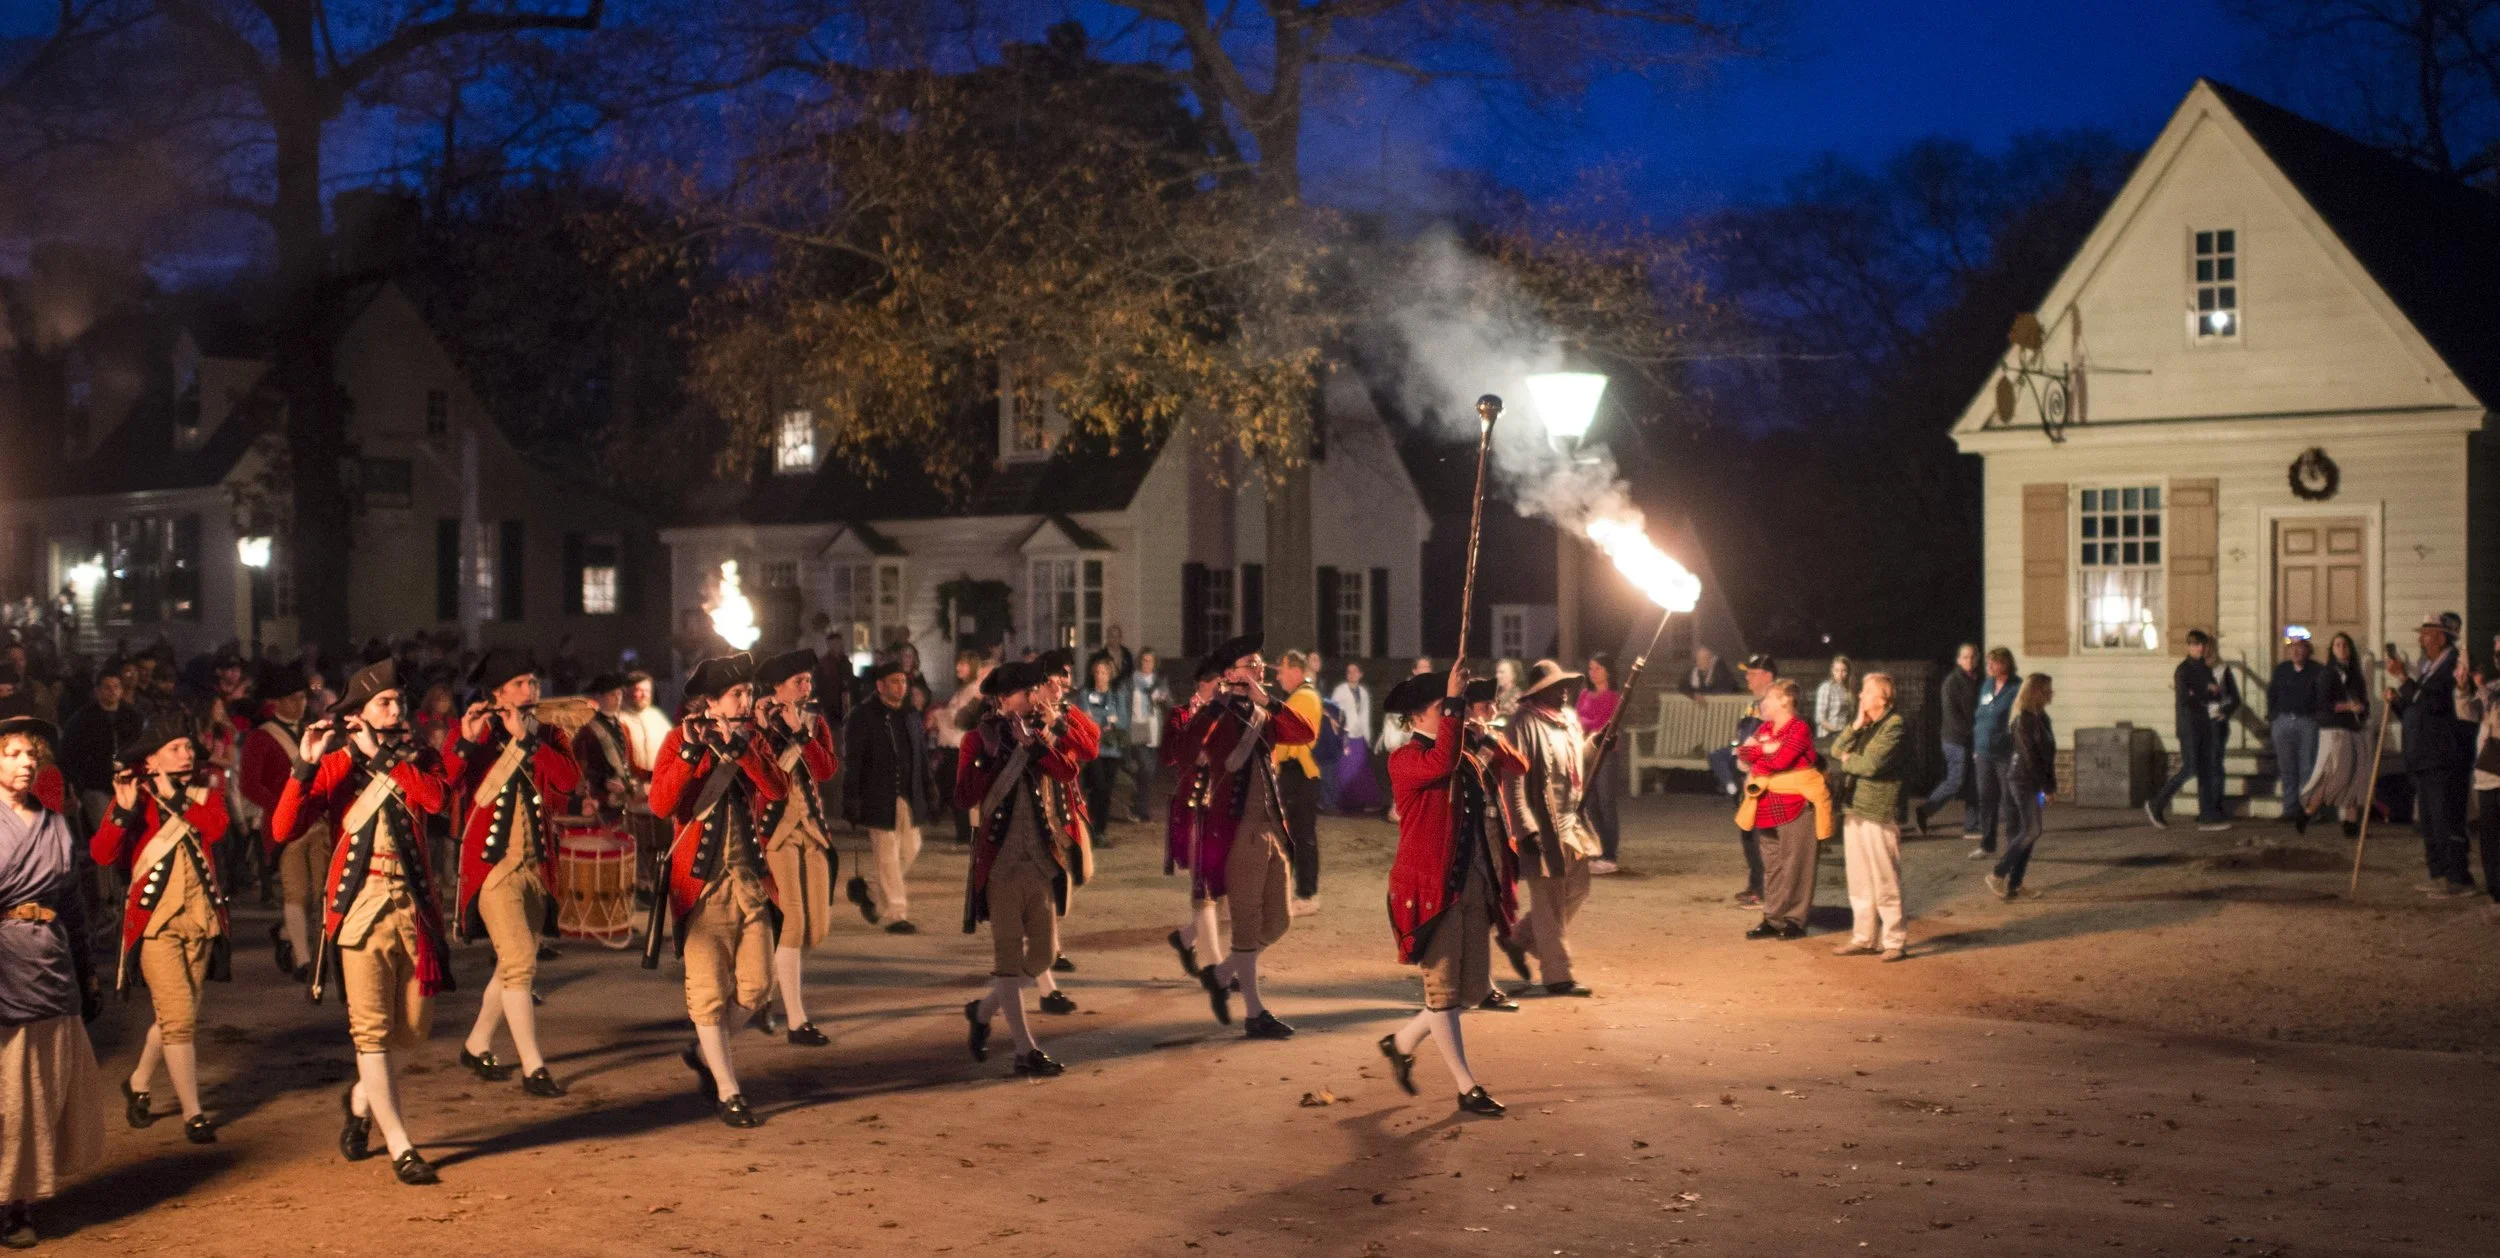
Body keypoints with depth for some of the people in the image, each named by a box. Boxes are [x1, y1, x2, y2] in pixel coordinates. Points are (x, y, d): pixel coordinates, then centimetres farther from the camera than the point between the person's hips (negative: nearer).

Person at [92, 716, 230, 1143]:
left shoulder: (206, 796, 10)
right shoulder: (135, 799, -2)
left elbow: (216, 828, -12)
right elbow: (102, 853, -15)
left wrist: (176, 798, -16)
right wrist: (123, 811, -28)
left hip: (199, 919, 5)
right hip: (156, 919, -4)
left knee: (175, 1014, 14)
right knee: (180, 1016, -12)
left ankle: (138, 1084, 38)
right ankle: (193, 1115, -9)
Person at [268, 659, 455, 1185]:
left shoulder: (419, 758, 10)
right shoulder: (337, 764, 0)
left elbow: (434, 798, -13)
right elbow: (284, 829, -12)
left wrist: (380, 755, -15)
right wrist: (304, 764, -22)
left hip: (414, 903, 4)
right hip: (362, 905, -4)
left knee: (414, 1027, 10)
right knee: (372, 1029, -5)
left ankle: (361, 1099, 37)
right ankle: (400, 1147, -2)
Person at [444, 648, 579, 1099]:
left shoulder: (548, 736, 9)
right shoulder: (477, 734, -2)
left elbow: (570, 779, -10)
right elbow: (445, 780, -18)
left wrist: (526, 738, -16)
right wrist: (464, 742, -33)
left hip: (536, 866, 5)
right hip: (493, 864, -5)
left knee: (514, 965, 14)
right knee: (521, 964, -12)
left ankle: (476, 1046, 32)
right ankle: (533, 1067, -10)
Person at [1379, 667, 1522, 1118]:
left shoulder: (1470, 755, 14)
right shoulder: (1406, 759, -8)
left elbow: (1517, 767, 12)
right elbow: (1442, 763, -28)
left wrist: (1484, 737, -1)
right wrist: (1454, 703, -25)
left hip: (1477, 885, 7)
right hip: (1432, 887, -7)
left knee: (1474, 990, 11)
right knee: (1443, 988, 0)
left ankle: (1401, 1043, 31)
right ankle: (1467, 1087, 6)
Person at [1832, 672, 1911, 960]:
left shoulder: (1894, 727, -12)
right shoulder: (1864, 723, 15)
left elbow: (1871, 764, -21)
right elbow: (1837, 750, 8)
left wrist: (1848, 760, -1)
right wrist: (1856, 726, -5)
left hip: (1879, 813, -9)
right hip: (1854, 810, 9)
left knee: (1885, 883, -3)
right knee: (1859, 882, 13)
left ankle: (1895, 941, 5)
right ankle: (1864, 938, 21)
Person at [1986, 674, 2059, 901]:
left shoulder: (2040, 717, 13)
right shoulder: (2024, 719, -15)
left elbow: (2046, 753, 14)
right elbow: (2029, 756, -17)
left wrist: (2050, 784, 9)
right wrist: (2045, 787, -16)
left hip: (2033, 782, 9)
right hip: (2025, 782, -9)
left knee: (2026, 832, 8)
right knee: (2031, 831, -12)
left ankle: (2014, 883, 11)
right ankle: (1998, 874, -5)